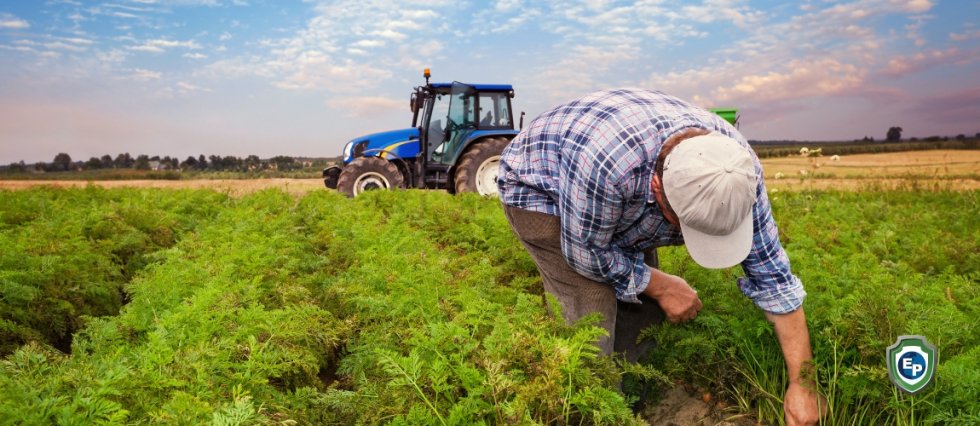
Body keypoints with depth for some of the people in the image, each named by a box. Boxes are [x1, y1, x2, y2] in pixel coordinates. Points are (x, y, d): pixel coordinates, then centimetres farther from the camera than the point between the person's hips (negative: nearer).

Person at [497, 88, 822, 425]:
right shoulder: (607, 162, -45)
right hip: (539, 189, -5)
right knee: (592, 314, -19)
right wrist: (660, 285, -16)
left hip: (627, 202, 5)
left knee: (643, 309, -2)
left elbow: (772, 273, -17)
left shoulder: (736, 168, -26)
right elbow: (586, 252, -27)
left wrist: (800, 383, -15)